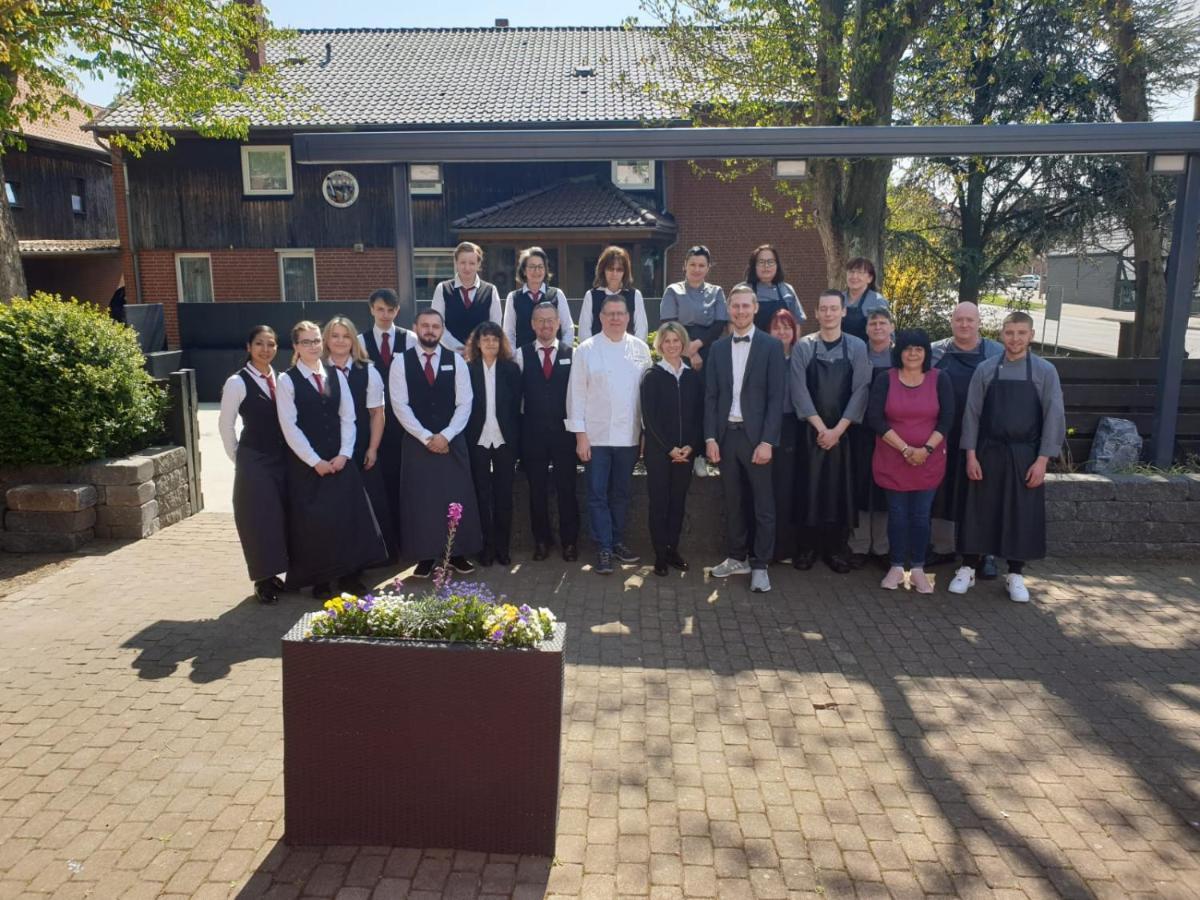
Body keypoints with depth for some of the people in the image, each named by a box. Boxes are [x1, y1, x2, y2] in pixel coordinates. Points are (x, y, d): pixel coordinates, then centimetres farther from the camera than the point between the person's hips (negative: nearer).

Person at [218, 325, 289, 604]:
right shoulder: (237, 382, -9)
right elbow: (225, 425, -3)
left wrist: (291, 454, 7)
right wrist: (239, 459, 2)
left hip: (282, 459, 5)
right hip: (254, 461, -5)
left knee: (283, 518, 9)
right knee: (259, 520, 0)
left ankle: (274, 573, 23)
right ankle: (264, 580, 12)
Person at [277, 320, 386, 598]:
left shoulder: (336, 375, 7)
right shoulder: (288, 380, -4)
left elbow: (347, 417, 5)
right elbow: (289, 427, -8)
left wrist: (344, 454, -6)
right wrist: (315, 461, -12)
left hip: (339, 460, 3)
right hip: (306, 464, -3)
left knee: (349, 516, 2)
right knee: (313, 521, 0)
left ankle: (349, 575, 15)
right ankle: (320, 580, 14)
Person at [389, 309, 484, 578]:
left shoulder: (455, 361, 2)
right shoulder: (402, 362, 0)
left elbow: (464, 403, -1)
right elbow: (400, 405, -6)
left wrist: (445, 435, -12)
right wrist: (426, 437, -12)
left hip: (453, 440, 1)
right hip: (417, 441, -1)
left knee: (457, 499, 3)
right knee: (420, 500, 2)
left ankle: (457, 554, 15)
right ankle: (425, 557, 13)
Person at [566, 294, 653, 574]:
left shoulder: (641, 349, 4)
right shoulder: (586, 350, -2)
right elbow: (577, 393, -3)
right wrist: (580, 434, -6)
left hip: (629, 435, 2)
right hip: (596, 435, -2)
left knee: (621, 493, 13)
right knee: (598, 494, 1)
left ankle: (618, 541, 27)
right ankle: (603, 549, 10)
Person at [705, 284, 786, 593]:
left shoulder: (771, 346, -2)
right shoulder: (718, 348, 9)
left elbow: (776, 397, -7)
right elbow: (711, 395, 8)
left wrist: (767, 441, -13)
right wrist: (710, 437, -1)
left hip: (756, 435, -4)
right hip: (725, 434, 4)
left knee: (763, 504, 2)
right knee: (731, 501, 12)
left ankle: (760, 565, 11)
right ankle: (737, 558, 25)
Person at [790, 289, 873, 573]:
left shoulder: (857, 347, 0)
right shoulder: (803, 346, -2)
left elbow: (860, 391, -5)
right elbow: (798, 390, -7)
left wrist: (837, 429, -13)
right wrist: (821, 427, -13)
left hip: (844, 431, 0)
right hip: (811, 430, 0)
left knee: (841, 490, 4)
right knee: (809, 489, 3)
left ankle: (837, 550, 15)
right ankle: (808, 547, 15)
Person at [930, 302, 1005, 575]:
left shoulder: (998, 354, 2)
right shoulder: (935, 353, 5)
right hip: (942, 438, 2)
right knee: (942, 492, 9)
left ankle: (985, 554, 14)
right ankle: (943, 548, 22)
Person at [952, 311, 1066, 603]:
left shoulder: (1045, 371, -1)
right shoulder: (985, 369, 1)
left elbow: (1054, 417, -3)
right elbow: (972, 413, 1)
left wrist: (1042, 460, -8)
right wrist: (971, 455, -5)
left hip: (1025, 456, 0)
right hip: (988, 453, 0)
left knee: (1021, 516, 6)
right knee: (979, 512, 6)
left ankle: (1015, 576, 20)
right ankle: (967, 569, 18)